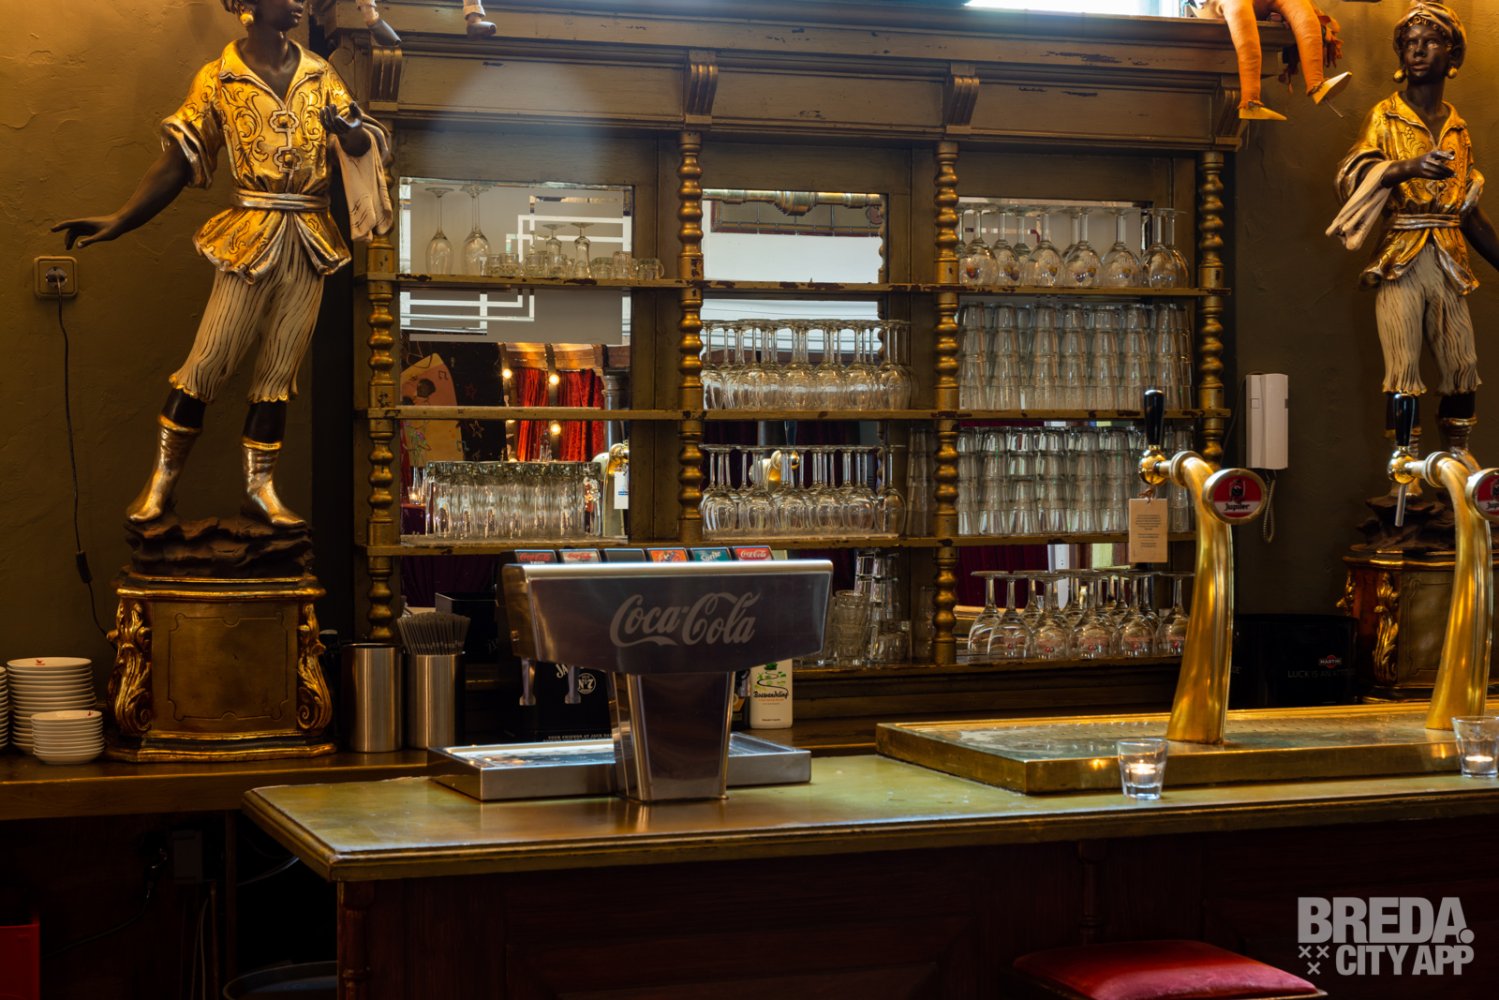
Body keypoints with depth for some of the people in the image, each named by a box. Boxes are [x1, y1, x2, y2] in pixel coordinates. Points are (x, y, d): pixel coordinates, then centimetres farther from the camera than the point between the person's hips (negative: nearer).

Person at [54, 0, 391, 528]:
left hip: (311, 242, 3)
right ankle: (160, 482, 5)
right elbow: (177, 162, -5)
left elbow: (363, 145, 4)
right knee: (205, 363, -6)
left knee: (278, 371, 7)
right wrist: (118, 220, -15)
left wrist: (350, 129, -21)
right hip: (250, 240, -3)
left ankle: (260, 488, 13)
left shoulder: (321, 77, 8)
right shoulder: (219, 80, -1)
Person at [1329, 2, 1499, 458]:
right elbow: (1352, 176, -14)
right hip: (1400, 263, -4)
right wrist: (1407, 168, -32)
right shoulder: (1386, 116, 3)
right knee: (1404, 373, -8)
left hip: (1449, 265, 4)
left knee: (1462, 369, 0)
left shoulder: (1456, 126, 15)